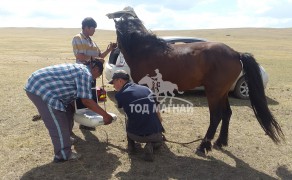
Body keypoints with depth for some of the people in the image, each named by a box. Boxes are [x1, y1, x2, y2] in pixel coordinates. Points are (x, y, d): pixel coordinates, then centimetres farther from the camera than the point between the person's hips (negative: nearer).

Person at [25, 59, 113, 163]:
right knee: (58, 124, -6)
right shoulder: (86, 74, -13)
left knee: (67, 111, 22)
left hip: (41, 85, 11)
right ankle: (63, 155, 7)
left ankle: (65, 139, 38)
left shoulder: (80, 69, 18)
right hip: (40, 89, -11)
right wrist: (105, 115, -10)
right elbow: (86, 101, -17)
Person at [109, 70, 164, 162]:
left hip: (135, 135, 0)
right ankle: (151, 145, 4)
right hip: (154, 135, 0)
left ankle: (130, 145, 18)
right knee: (158, 140, 36)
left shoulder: (120, 95, 0)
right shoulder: (147, 89, 9)